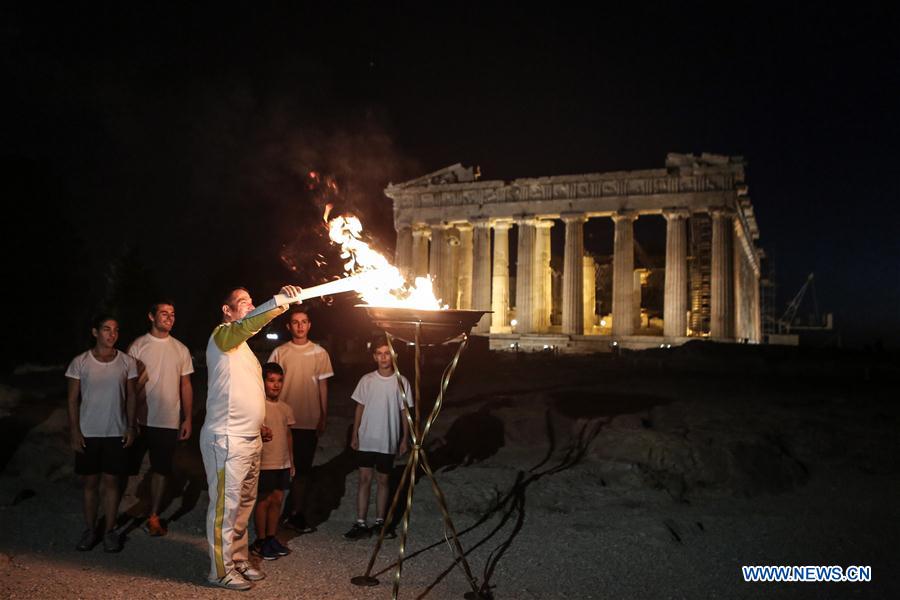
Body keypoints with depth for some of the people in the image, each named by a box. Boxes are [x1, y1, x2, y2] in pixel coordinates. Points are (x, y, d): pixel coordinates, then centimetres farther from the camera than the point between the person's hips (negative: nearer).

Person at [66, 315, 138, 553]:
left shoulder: (127, 362, -2)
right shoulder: (80, 362, -5)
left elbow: (130, 396, 4)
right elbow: (72, 399, -1)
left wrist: (130, 427, 0)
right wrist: (74, 431, -6)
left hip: (116, 433, 0)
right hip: (88, 433, 0)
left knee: (111, 481, 6)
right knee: (90, 482, 9)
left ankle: (110, 531, 17)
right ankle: (89, 530, 23)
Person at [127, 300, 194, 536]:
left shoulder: (181, 349, 7)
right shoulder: (138, 346, -1)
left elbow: (186, 386, 10)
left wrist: (187, 419, 5)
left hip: (169, 421, 2)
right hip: (141, 418, -2)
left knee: (161, 470, 8)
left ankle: (153, 516, 18)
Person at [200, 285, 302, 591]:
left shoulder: (243, 346, 19)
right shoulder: (222, 335, -9)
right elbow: (249, 323, -32)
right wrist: (280, 300, -41)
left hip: (248, 439, 9)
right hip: (226, 439, -9)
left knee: (244, 504, 17)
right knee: (225, 506, 0)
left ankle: (239, 561, 28)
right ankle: (221, 570, 11)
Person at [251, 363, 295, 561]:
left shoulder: (286, 409, 9)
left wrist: (291, 462, 16)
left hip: (283, 463, 6)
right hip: (264, 463, -6)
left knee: (278, 499, 10)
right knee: (264, 500, 2)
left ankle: (272, 538, 22)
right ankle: (260, 541, 13)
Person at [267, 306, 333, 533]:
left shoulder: (319, 353, 3)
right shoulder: (280, 352, 1)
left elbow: (323, 386, 6)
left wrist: (323, 418, 3)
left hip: (310, 421, 1)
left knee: (303, 468, 6)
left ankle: (296, 513, 16)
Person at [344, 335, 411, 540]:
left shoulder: (401, 382, -4)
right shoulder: (367, 380, -1)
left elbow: (405, 412, 1)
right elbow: (360, 408, 5)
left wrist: (405, 439, -1)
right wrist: (354, 435, 2)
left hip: (388, 441, -1)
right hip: (366, 439, 1)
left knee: (383, 480, 10)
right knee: (364, 479, 1)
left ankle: (380, 521, 22)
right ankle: (361, 524, 5)